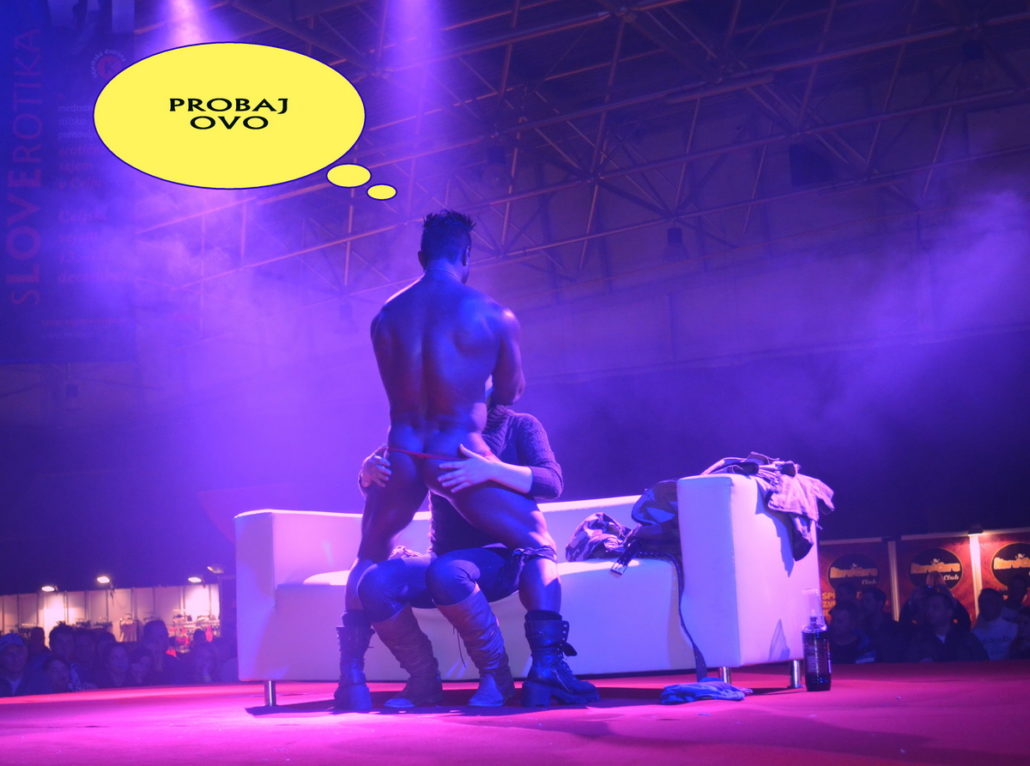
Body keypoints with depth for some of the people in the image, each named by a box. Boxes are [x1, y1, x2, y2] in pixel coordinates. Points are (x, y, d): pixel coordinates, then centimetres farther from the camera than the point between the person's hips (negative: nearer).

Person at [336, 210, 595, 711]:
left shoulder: (386, 317, 7)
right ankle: (547, 670, 0)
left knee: (370, 560, 25)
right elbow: (510, 394, 9)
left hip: (402, 456, 3)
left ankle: (351, 679, 19)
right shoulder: (494, 317, -4)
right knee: (538, 546, 13)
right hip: (458, 456, -3)